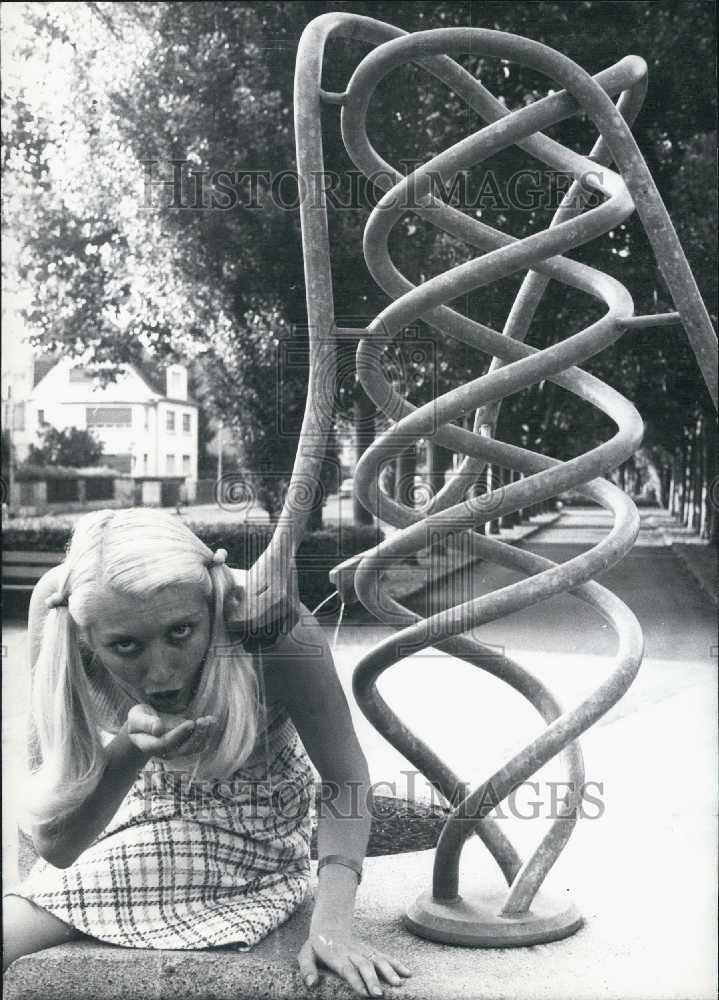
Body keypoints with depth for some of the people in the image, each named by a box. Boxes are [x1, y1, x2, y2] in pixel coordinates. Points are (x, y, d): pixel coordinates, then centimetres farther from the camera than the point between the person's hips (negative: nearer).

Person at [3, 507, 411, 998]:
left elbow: (346, 779, -21)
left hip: (247, 830, -2)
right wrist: (130, 749, -45)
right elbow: (56, 845, -27)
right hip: (135, 814, 3)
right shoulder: (58, 615, -29)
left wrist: (332, 925, -33)